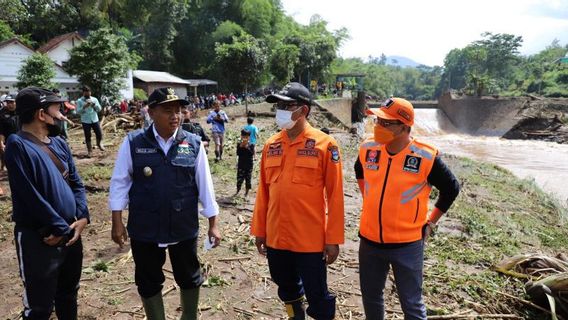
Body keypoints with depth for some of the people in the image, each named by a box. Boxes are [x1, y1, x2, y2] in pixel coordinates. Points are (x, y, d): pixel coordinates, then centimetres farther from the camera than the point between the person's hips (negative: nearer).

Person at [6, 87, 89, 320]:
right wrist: (62, 229, -15)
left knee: (68, 294, 23)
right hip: (39, 239, -7)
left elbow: (76, 183, 9)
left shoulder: (59, 143, 7)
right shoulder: (18, 145, -17)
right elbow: (31, 197, -22)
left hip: (70, 234, 7)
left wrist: (82, 217, -6)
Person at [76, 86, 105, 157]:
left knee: (99, 134, 2)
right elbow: (78, 111, -7)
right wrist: (84, 106, -21)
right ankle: (89, 151, 15)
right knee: (87, 137, 4)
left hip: (95, 120, 2)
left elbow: (99, 109, 1)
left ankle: (99, 144, 33)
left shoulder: (94, 99, 6)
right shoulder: (79, 101, -1)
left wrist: (94, 104, -15)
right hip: (85, 121, -2)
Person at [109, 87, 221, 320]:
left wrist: (213, 224, 0)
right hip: (144, 229, 0)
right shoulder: (133, 143, -7)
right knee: (148, 282, 17)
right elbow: (120, 183, 0)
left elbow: (205, 185, -1)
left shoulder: (193, 144, -5)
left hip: (184, 228, 1)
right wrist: (117, 222, -2)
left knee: (189, 278, 18)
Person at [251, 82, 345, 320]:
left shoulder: (324, 144, -10)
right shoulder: (271, 145, 4)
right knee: (288, 291, 22)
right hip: (276, 238, 5)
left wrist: (333, 239, -9)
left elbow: (335, 195, -9)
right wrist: (259, 230, 10)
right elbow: (263, 192, 9)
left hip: (310, 240, -4)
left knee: (318, 298, 8)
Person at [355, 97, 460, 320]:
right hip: (369, 240, 4)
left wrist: (430, 223, -1)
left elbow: (451, 188, -1)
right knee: (370, 297, 19)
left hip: (407, 244, -4)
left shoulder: (425, 157, -17)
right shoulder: (368, 149, -4)